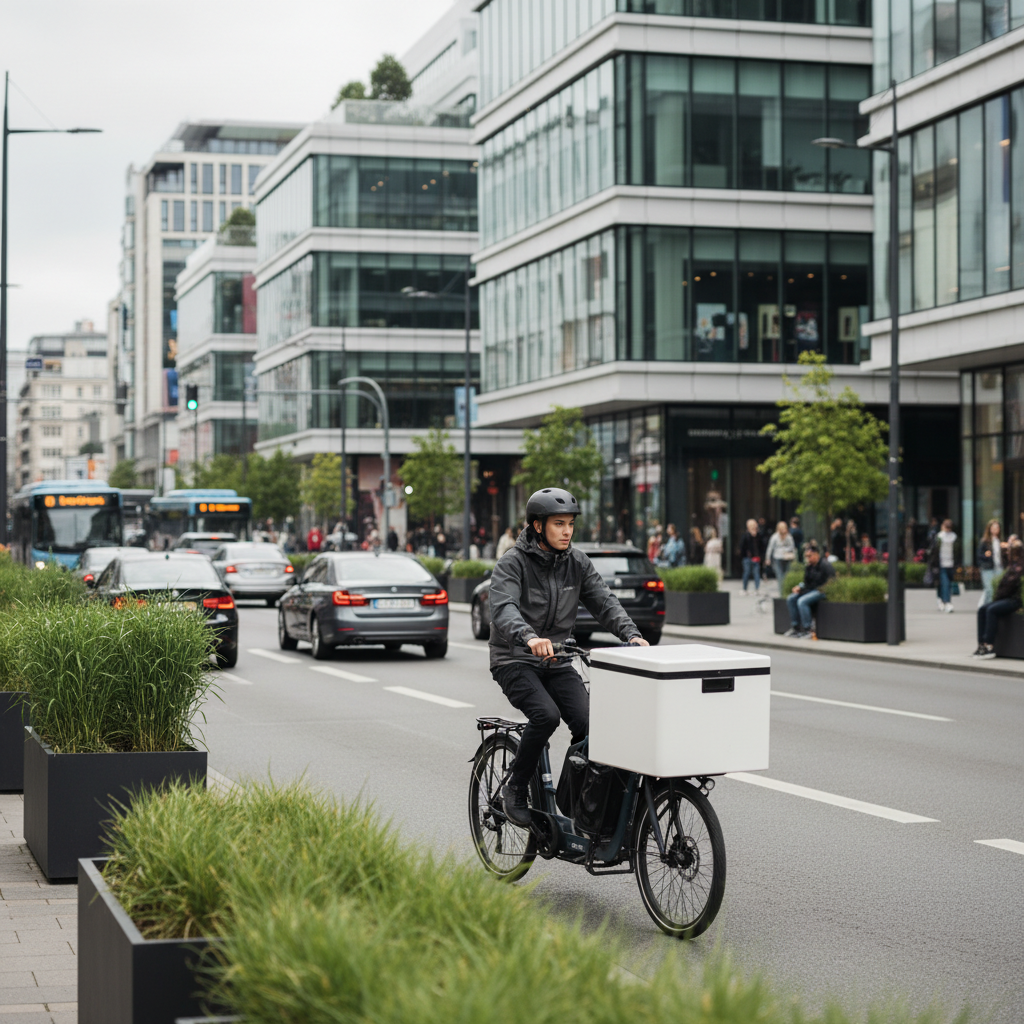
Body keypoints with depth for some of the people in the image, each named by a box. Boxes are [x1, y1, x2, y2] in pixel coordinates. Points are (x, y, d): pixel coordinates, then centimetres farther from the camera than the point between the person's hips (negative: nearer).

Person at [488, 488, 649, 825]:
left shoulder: (577, 563, 6)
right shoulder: (512, 564, -11)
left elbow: (604, 601, -1)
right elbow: (503, 608, -28)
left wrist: (631, 634, -20)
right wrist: (529, 638, -48)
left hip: (556, 662, 5)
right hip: (515, 662, -5)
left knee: (588, 724, -17)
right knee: (546, 714, -30)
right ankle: (515, 790, -9)